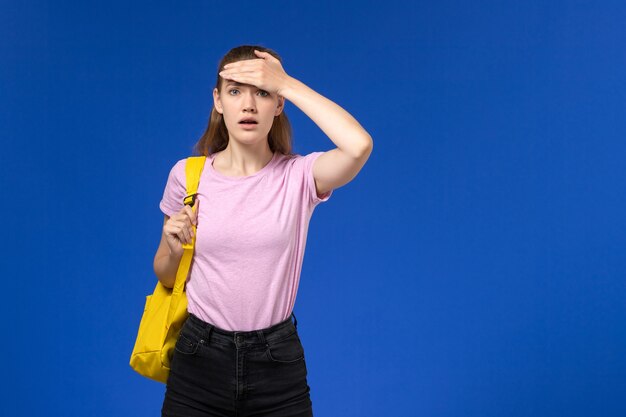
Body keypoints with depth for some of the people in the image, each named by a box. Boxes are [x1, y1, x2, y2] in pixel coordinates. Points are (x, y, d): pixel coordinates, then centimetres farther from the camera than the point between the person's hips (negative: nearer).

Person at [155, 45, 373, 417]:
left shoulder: (299, 176, -9)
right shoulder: (188, 174, -4)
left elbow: (359, 146, -31)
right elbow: (167, 279, 7)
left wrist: (287, 84, -21)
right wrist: (173, 247, -16)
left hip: (277, 363, -1)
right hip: (199, 362, 1)